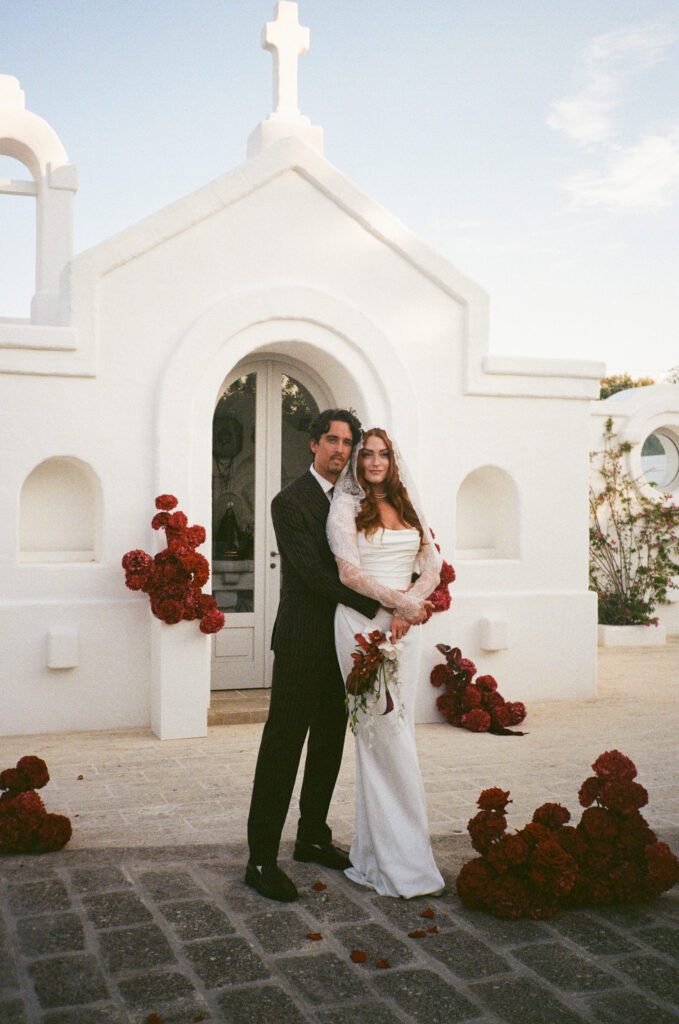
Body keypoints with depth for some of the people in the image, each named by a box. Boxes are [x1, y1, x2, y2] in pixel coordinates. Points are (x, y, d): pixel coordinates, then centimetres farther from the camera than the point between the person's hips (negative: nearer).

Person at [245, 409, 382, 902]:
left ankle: (313, 837, 30)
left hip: (343, 640, 7)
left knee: (330, 744, 15)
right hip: (303, 643, -7)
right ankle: (262, 859, 3)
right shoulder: (291, 501, -9)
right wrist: (378, 606, -21)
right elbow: (313, 572, -18)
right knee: (283, 747, -4)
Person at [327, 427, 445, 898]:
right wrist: (400, 601, -15)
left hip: (406, 625, 5)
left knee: (398, 731, 6)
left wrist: (410, 606, -6)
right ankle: (398, 859, 4)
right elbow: (350, 572, -8)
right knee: (384, 733, -5)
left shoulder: (409, 505, 16)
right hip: (363, 622, -5)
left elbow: (433, 563, 10)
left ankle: (376, 849, 17)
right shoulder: (346, 506, 1)